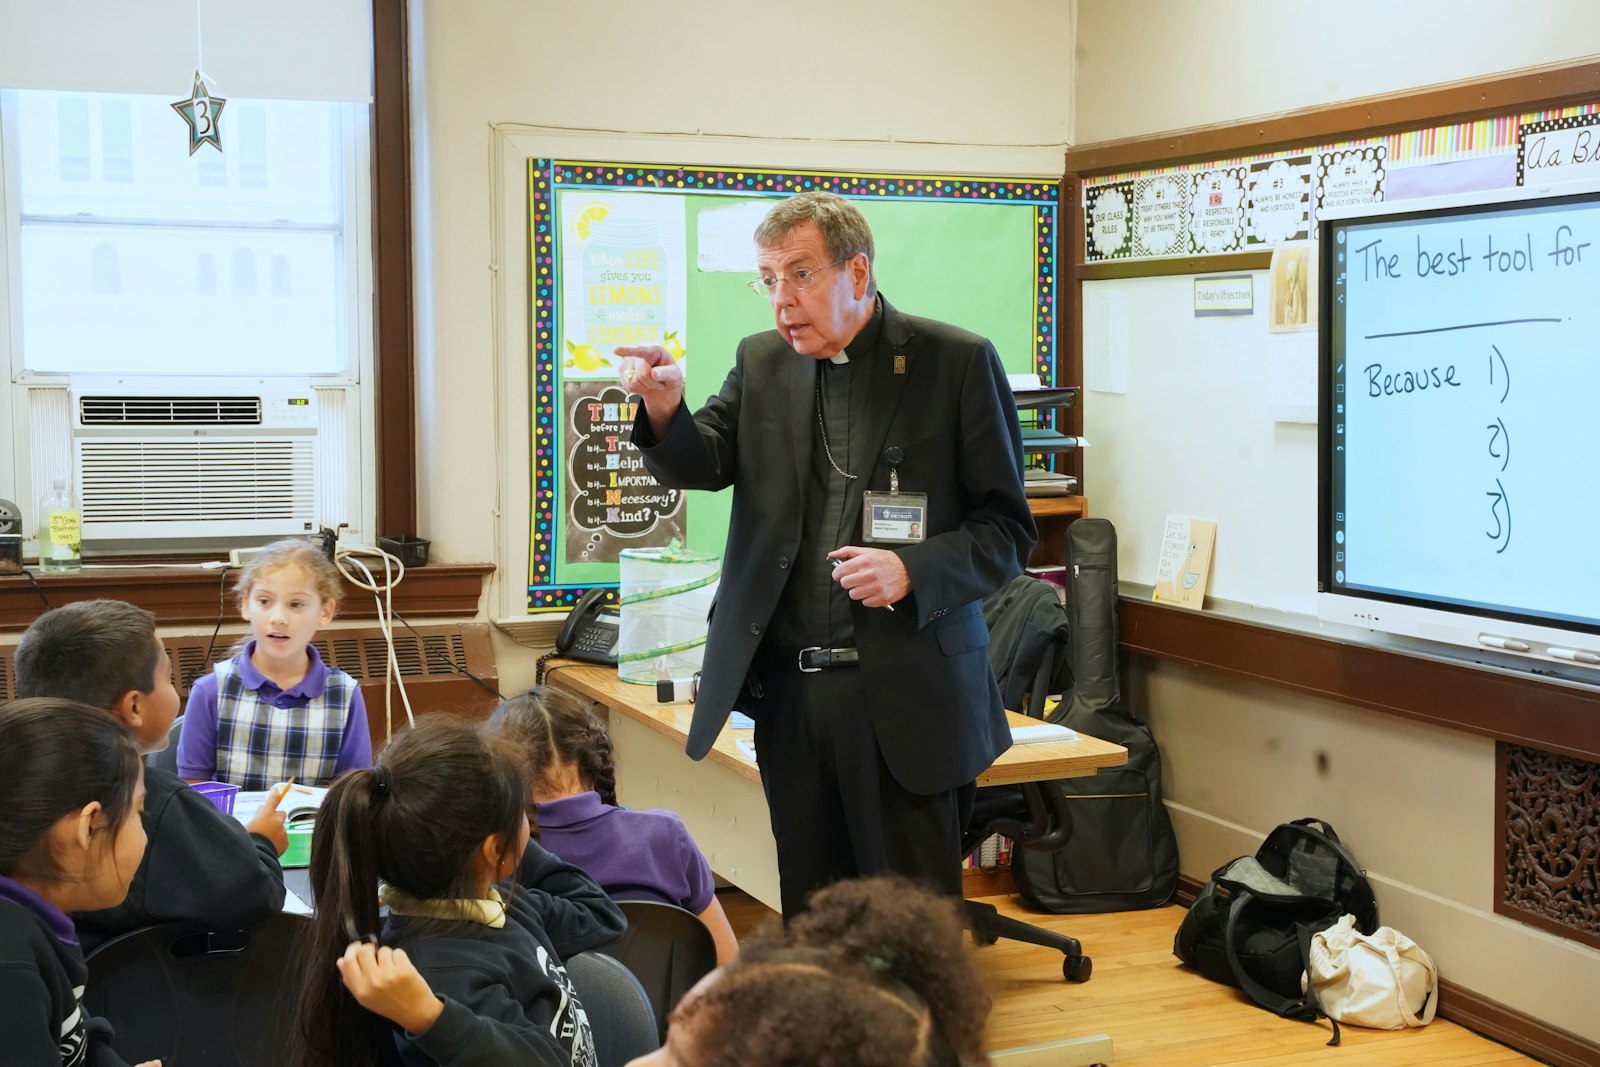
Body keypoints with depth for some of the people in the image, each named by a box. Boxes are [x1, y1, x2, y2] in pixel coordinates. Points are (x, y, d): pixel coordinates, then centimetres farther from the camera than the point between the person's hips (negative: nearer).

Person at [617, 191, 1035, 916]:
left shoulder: (957, 363, -3)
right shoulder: (762, 364, 10)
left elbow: (1006, 530, -3)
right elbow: (706, 462, -3)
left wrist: (912, 570, -20)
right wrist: (665, 408, -23)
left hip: (906, 695, -4)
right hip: (787, 691, 4)